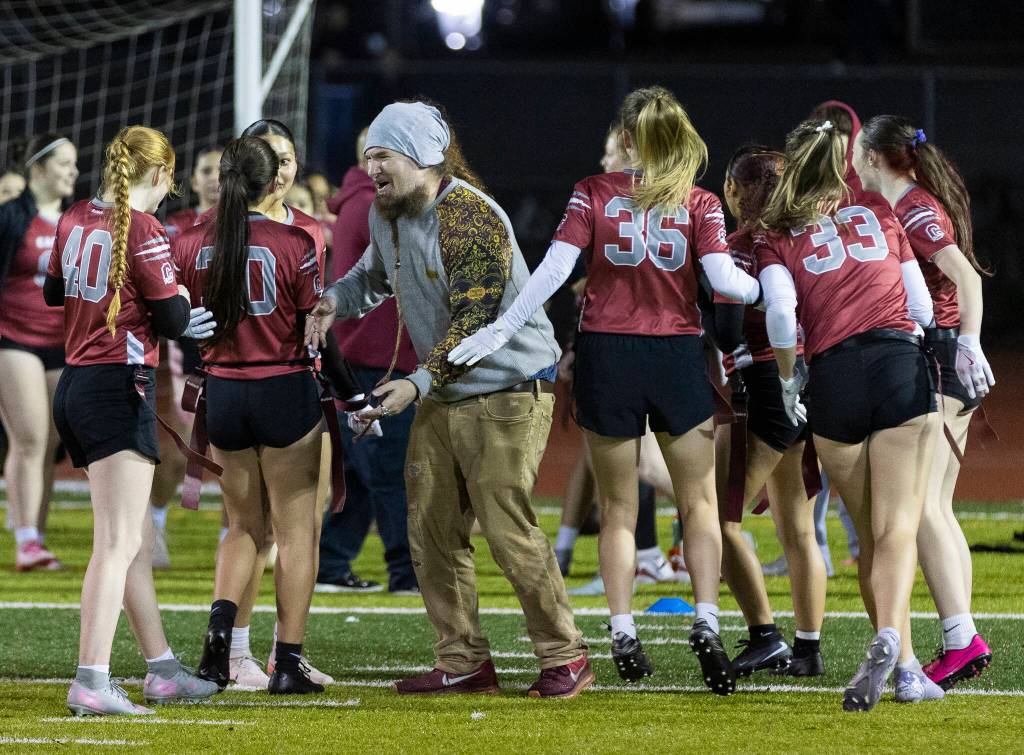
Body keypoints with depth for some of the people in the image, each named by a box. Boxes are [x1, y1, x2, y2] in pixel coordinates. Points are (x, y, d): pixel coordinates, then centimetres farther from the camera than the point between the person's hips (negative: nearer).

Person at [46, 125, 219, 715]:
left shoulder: (75, 220, 9)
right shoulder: (143, 229, -14)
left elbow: (53, 293, 25)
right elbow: (172, 321, -11)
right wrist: (180, 294, 9)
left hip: (76, 385, 9)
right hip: (119, 389, -9)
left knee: (138, 539, 18)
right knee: (117, 544, -11)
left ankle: (162, 669, 25)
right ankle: (92, 682, -20)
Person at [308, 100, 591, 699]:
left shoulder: (470, 218, -22)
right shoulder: (387, 216, 6)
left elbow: (475, 322, -24)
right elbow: (376, 274, 26)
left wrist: (419, 382, -32)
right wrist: (336, 302, 4)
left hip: (508, 390, -9)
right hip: (442, 394, 9)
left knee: (508, 530, -11)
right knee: (432, 530, 5)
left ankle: (566, 659, 1)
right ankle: (464, 663, 13)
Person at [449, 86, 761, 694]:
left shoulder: (594, 193, -2)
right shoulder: (700, 204, -2)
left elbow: (555, 268, -10)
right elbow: (723, 278, -12)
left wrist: (501, 330, -9)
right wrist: (766, 288, 8)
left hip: (607, 354, 0)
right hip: (678, 354, 0)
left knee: (619, 508, 9)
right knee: (699, 503, 8)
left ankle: (624, 635, 3)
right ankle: (707, 623, -7)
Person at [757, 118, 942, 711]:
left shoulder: (779, 238, 10)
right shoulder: (880, 215, 16)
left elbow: (781, 313, -7)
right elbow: (922, 306, 17)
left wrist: (787, 379, 8)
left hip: (834, 374, 0)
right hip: (903, 364, 0)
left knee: (871, 534, 12)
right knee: (897, 528, -9)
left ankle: (906, 667, 11)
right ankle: (889, 639, -34)